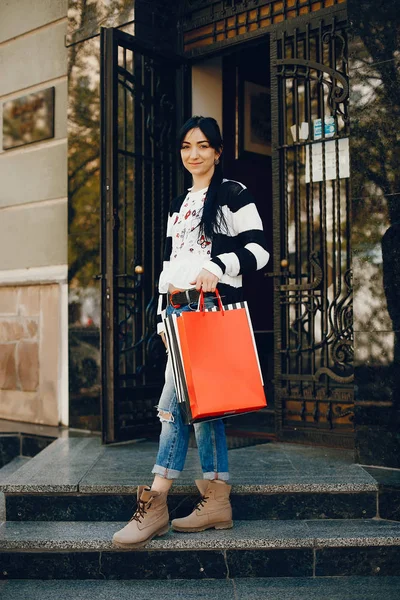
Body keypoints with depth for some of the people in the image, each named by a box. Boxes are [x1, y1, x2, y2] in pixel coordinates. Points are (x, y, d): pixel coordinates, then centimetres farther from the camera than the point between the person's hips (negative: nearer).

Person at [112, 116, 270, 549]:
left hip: (213, 305, -7)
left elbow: (259, 250, -6)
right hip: (179, 307, 7)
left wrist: (217, 266, -20)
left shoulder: (233, 194, 2)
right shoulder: (178, 205, 23)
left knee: (178, 399, -13)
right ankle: (216, 501, 10)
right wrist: (162, 314, 17)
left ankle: (155, 502, -7)